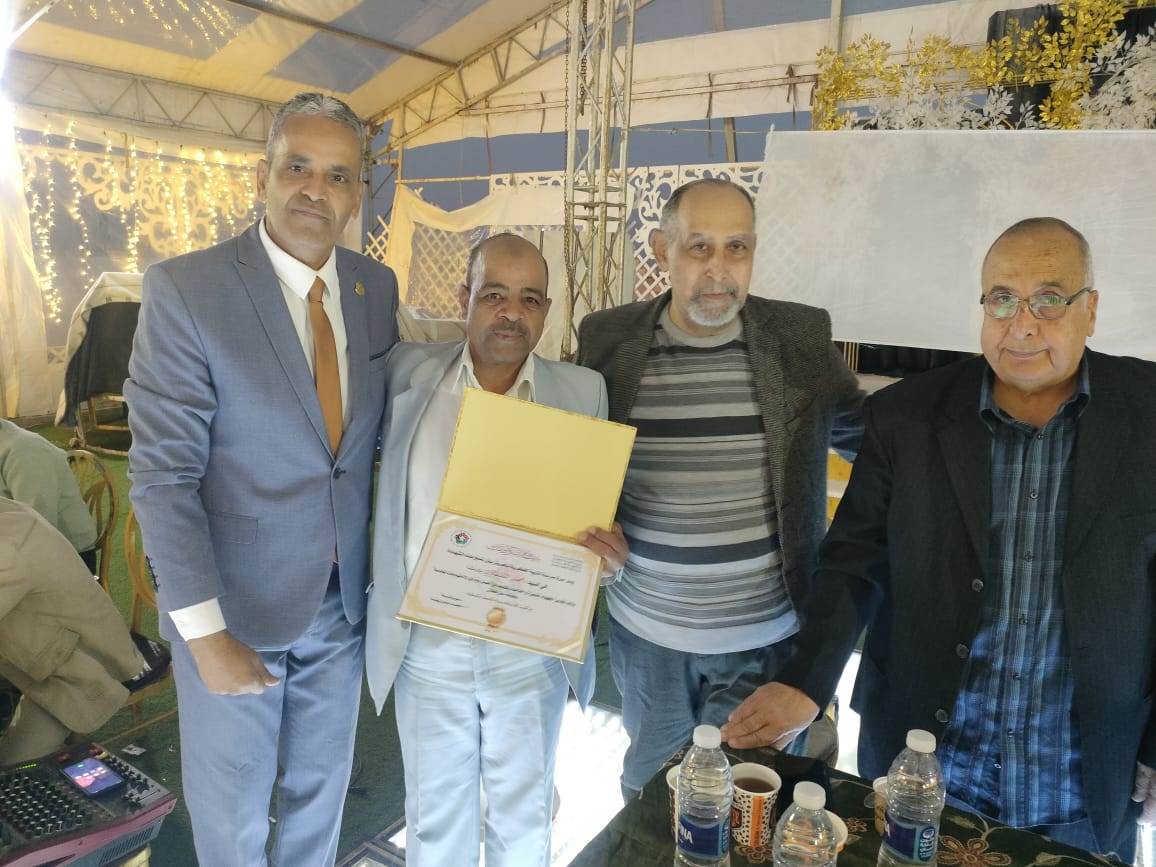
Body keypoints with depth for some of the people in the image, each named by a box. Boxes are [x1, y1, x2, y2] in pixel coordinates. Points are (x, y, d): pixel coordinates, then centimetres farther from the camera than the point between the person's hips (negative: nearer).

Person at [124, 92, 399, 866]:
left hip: (344, 599, 4)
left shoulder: (378, 287, -1)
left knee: (322, 790, 24)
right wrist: (205, 634, -18)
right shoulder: (184, 289, -16)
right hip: (234, 603, -3)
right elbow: (163, 476, -17)